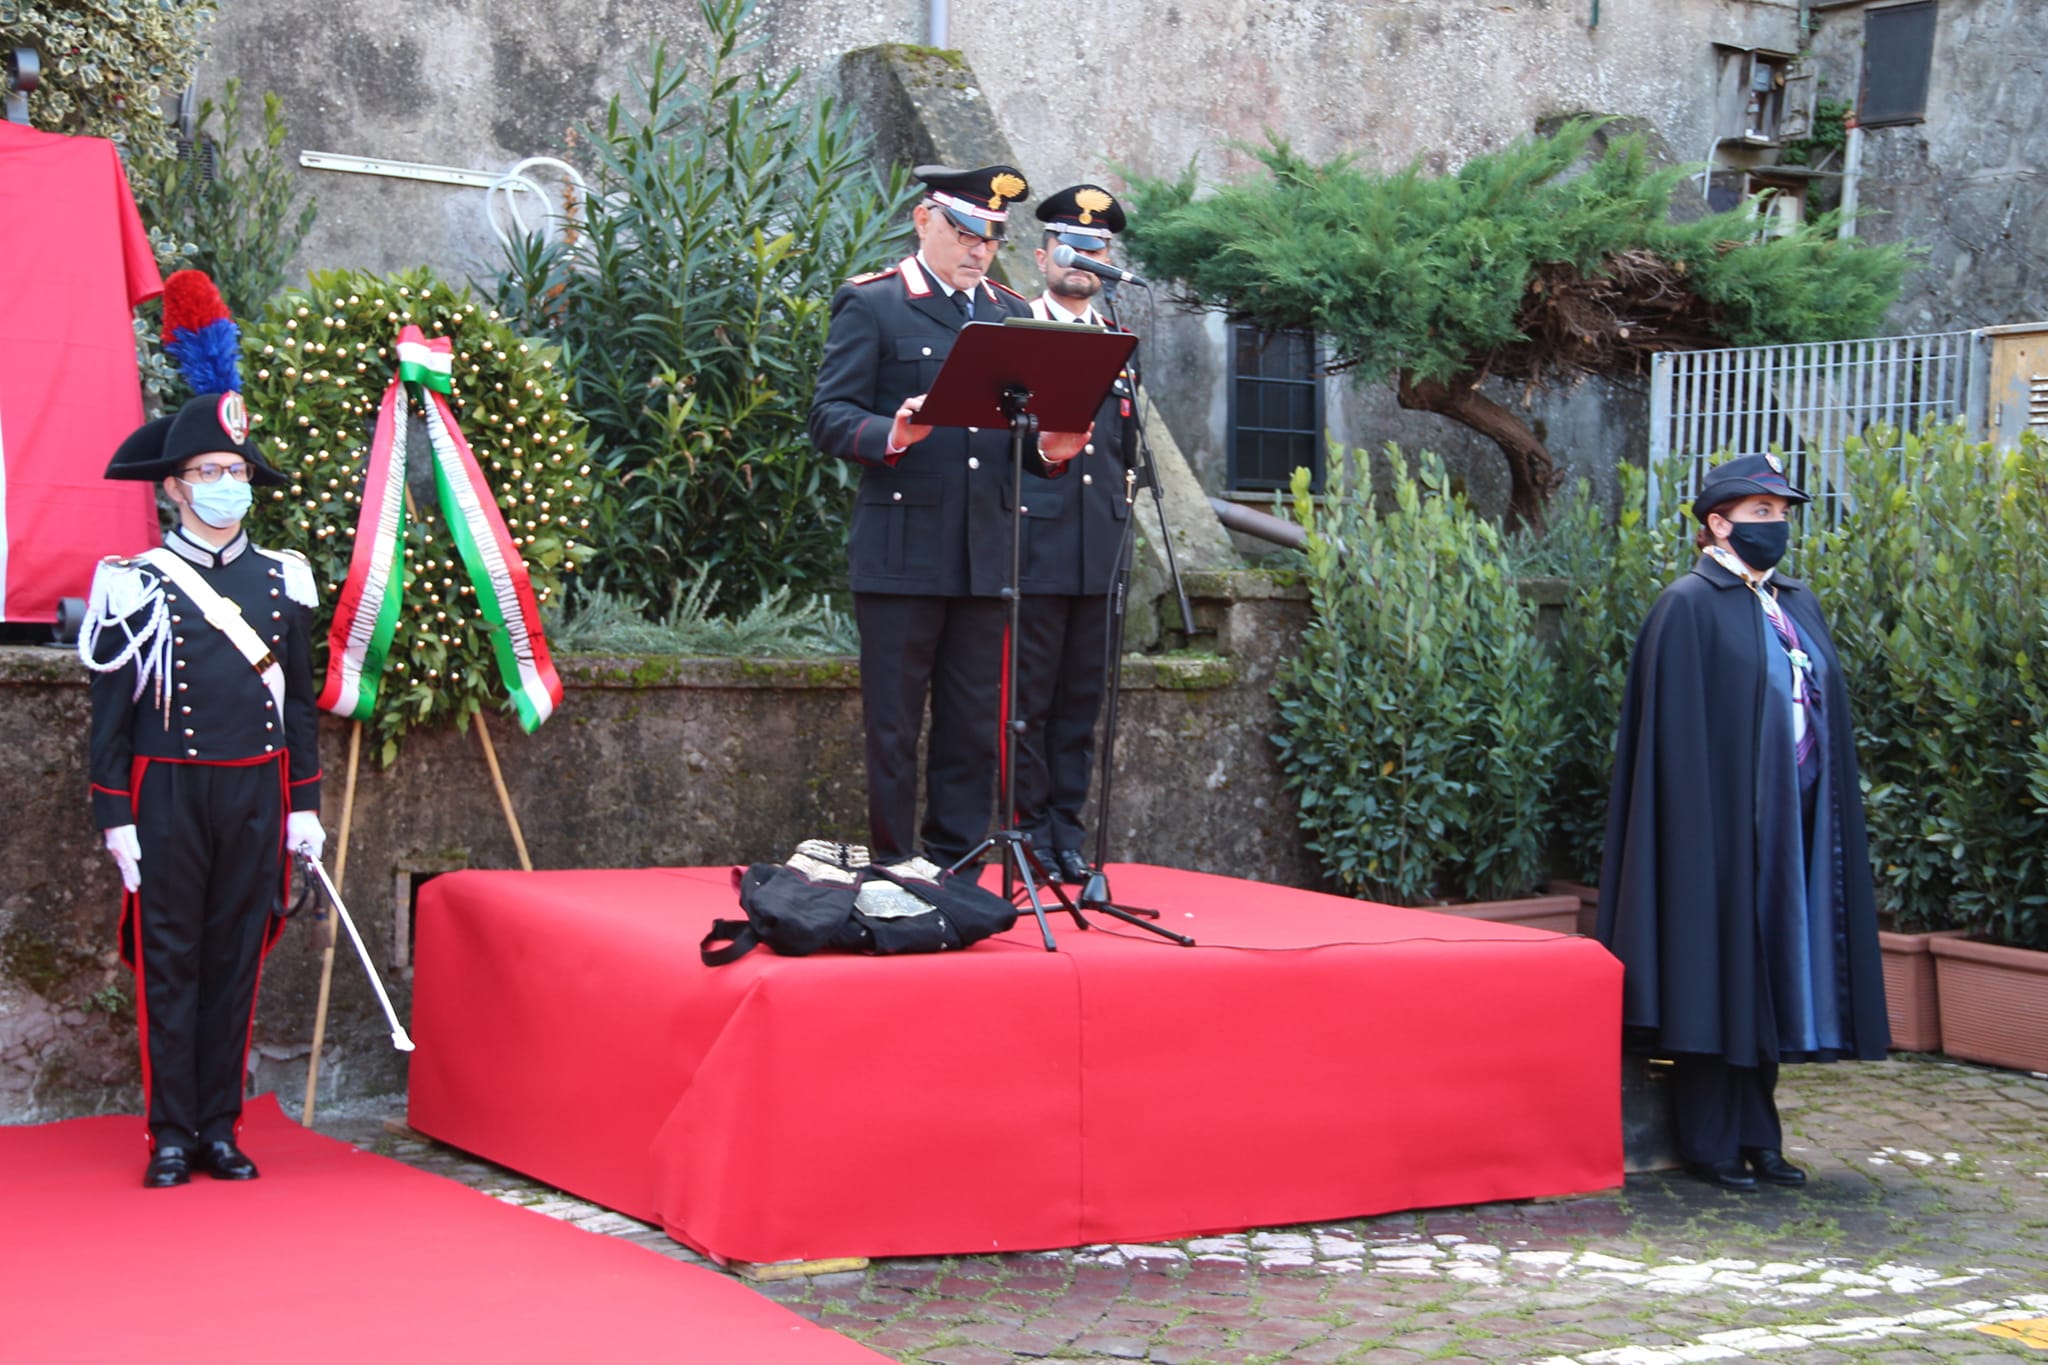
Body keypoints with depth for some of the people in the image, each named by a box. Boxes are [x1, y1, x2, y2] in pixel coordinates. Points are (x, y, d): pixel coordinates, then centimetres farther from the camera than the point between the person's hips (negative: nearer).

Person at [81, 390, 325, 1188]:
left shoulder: (283, 581, 9)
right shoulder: (138, 584, -1)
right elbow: (111, 709, -1)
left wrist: (305, 805, 9)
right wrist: (115, 817, -5)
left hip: (256, 796, 3)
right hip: (168, 793, -3)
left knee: (236, 961, 6)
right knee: (168, 963, 1)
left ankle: (220, 1129, 14)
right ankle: (172, 1136, 7)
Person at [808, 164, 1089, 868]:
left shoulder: (1012, 315, 17)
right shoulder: (869, 304, 2)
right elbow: (830, 418, -6)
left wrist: (1050, 447, -4)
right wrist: (894, 433, -24)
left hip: (986, 559, 5)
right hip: (899, 554, -5)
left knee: (974, 729, 7)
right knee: (893, 729, 0)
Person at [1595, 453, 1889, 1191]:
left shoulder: (1797, 605, 13)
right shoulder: (1690, 606, -9)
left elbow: (1823, 709, 17)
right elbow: (1678, 730, -12)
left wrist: (1825, 817, 12)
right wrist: (1703, 822, -18)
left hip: (1793, 819, 7)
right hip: (1724, 818, -7)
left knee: (1770, 976, 11)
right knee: (1719, 974, -1)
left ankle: (1757, 1135, 19)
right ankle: (1711, 1142, 7)